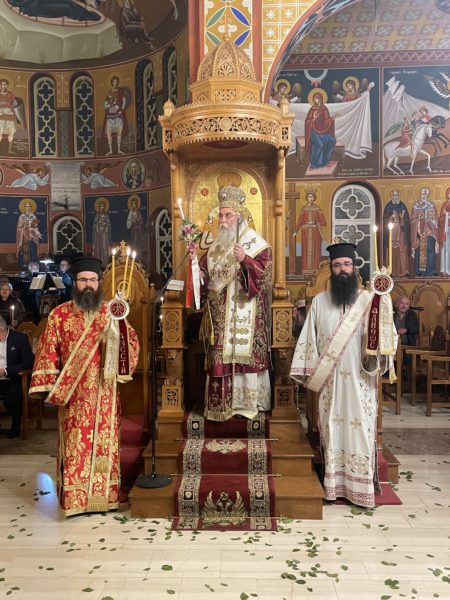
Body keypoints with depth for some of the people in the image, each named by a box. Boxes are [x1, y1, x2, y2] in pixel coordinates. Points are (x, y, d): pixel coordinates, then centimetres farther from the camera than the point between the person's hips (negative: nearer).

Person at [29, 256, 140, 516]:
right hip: (73, 394, -2)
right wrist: (50, 387, -5)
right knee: (75, 444, 2)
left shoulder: (110, 313, 6)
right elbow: (48, 353, 1)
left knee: (105, 442, 8)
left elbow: (132, 345, -3)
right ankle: (75, 498, 13)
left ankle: (105, 494, 20)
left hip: (104, 394, 2)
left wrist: (120, 321, -20)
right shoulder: (59, 315, 1)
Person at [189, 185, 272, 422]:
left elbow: (263, 273, -12)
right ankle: (221, 404, 13)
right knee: (220, 357, 4)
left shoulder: (256, 243, 0)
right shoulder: (215, 246, 16)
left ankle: (248, 402, 7)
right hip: (220, 315, 5)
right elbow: (205, 277, 15)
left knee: (244, 354, -5)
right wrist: (195, 261, -2)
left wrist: (244, 259, -26)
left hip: (245, 315, -5)